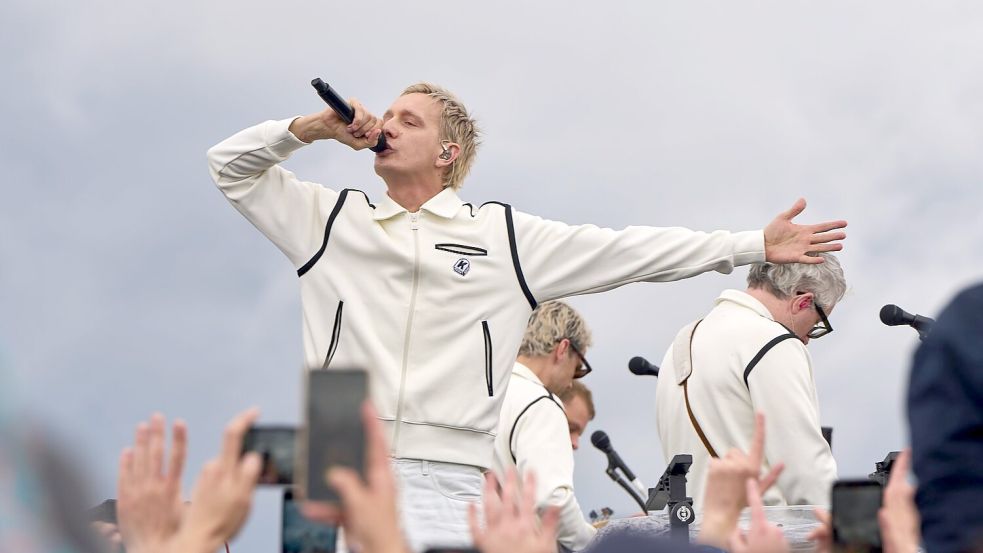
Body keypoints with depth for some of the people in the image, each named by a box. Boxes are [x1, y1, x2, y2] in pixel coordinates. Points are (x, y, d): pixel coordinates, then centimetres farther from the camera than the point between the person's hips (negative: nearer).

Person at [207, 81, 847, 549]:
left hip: (449, 481, -1)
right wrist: (311, 126, 8)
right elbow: (231, 165, 23)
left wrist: (754, 246, 11)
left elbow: (629, 251, 14)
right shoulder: (332, 219, 19)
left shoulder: (504, 234, 14)